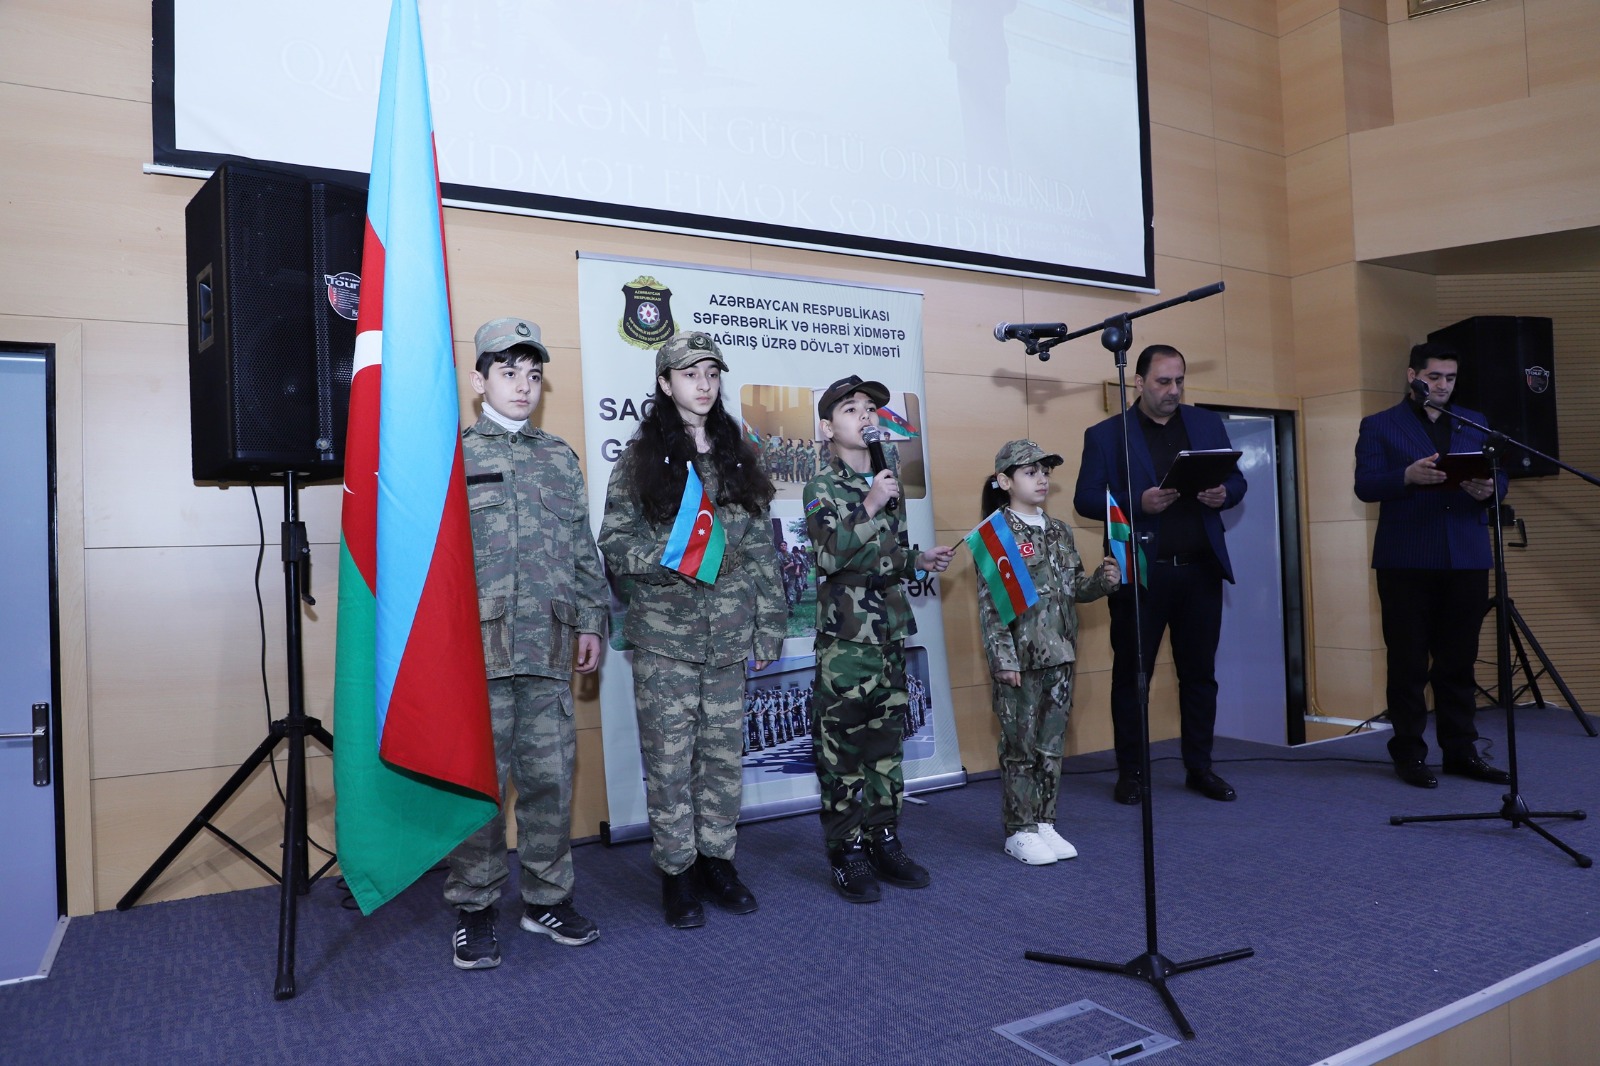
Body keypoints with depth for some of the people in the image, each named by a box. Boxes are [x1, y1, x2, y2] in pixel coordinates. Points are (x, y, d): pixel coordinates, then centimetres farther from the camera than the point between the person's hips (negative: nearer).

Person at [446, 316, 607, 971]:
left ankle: (547, 898, 23)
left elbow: (583, 549, 16)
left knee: (550, 775, 8)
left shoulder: (559, 458, 16)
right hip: (479, 645, -4)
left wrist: (590, 621, 10)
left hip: (549, 646, 4)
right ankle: (474, 909, 17)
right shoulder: (453, 454, 3)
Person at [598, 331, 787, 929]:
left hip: (729, 635, 3)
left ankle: (717, 859, 24)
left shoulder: (737, 458, 10)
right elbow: (614, 543, -1)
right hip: (665, 635, -3)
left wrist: (770, 625, 5)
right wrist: (672, 559, -17)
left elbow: (763, 549, 10)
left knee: (724, 755, 9)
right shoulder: (641, 458, 1)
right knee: (669, 758, 2)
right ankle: (676, 870, 17)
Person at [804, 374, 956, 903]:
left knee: (886, 742, 12)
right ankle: (847, 854, 10)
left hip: (892, 632, 6)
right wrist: (868, 507, -22)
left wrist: (921, 560, 7)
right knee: (842, 748, -1)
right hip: (845, 638, -6)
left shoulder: (888, 484, 14)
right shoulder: (821, 487, -6)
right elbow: (830, 557, -19)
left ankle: (884, 840, 23)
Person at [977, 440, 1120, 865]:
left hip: (1059, 655, 6)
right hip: (1020, 657, -6)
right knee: (1020, 745, 2)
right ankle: (1019, 831, 14)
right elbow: (989, 603, -13)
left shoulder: (1060, 531, 11)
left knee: (1052, 743, 12)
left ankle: (1044, 823, 25)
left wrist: (1102, 579, -4)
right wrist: (1003, 658, -17)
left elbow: (1074, 587, 17)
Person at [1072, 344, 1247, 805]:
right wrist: (1137, 503, -19)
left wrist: (1224, 494, -9)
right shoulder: (1105, 434, 1)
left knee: (1200, 672, 10)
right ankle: (1131, 772, 15)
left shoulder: (1207, 424, 12)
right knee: (1131, 674, 4)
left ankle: (1200, 768, 22)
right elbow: (1085, 499, -3)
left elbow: (1236, 480, 14)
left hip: (1201, 570, 4)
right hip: (1140, 572, -3)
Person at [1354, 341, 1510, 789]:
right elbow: (1365, 485, -5)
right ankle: (1409, 753, 8)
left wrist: (1488, 488, -12)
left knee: (1458, 662, 7)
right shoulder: (1379, 426, 6)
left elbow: (1498, 479, 11)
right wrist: (1408, 476, -23)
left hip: (1466, 561, 3)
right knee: (1408, 663, 1)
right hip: (1406, 562, -3)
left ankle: (1460, 751, 16)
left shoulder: (1475, 424, 18)